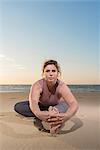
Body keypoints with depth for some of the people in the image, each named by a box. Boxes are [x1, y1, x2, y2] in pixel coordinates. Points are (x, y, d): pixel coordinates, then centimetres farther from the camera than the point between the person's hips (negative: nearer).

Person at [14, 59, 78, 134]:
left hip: (57, 106, -2)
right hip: (41, 106, 2)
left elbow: (75, 104, -46)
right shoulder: (38, 85, -31)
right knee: (18, 107, -22)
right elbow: (33, 101, -50)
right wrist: (38, 113, -73)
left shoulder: (62, 86, -32)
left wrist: (66, 116, -67)